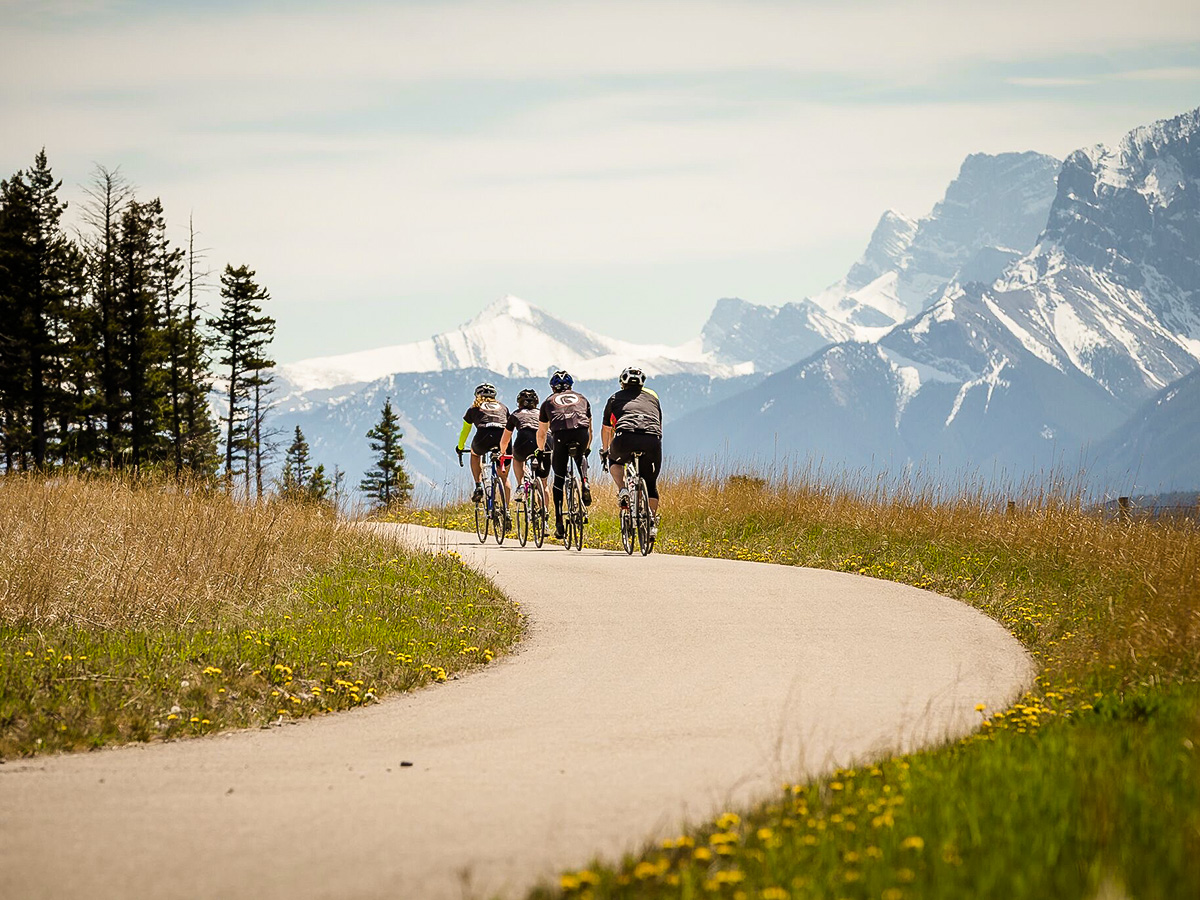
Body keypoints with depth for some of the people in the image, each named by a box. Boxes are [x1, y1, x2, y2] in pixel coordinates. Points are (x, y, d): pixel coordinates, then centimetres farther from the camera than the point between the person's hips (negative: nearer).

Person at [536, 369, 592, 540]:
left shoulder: (549, 402, 29)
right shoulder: (582, 399, 33)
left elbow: (541, 434, 35)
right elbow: (590, 429, 42)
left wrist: (541, 451, 53)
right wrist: (587, 448, 58)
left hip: (561, 435, -2)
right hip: (581, 432, 2)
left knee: (559, 478, 10)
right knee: (581, 457, 36)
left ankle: (559, 523, 5)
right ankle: (585, 484, 8)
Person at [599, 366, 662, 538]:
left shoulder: (616, 398, 29)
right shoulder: (652, 397, 32)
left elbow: (606, 429, 42)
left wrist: (605, 451, 58)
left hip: (626, 439, -1)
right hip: (652, 440, 1)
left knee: (615, 461, 32)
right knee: (651, 483, 19)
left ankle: (622, 489, 6)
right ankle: (652, 523, 8)